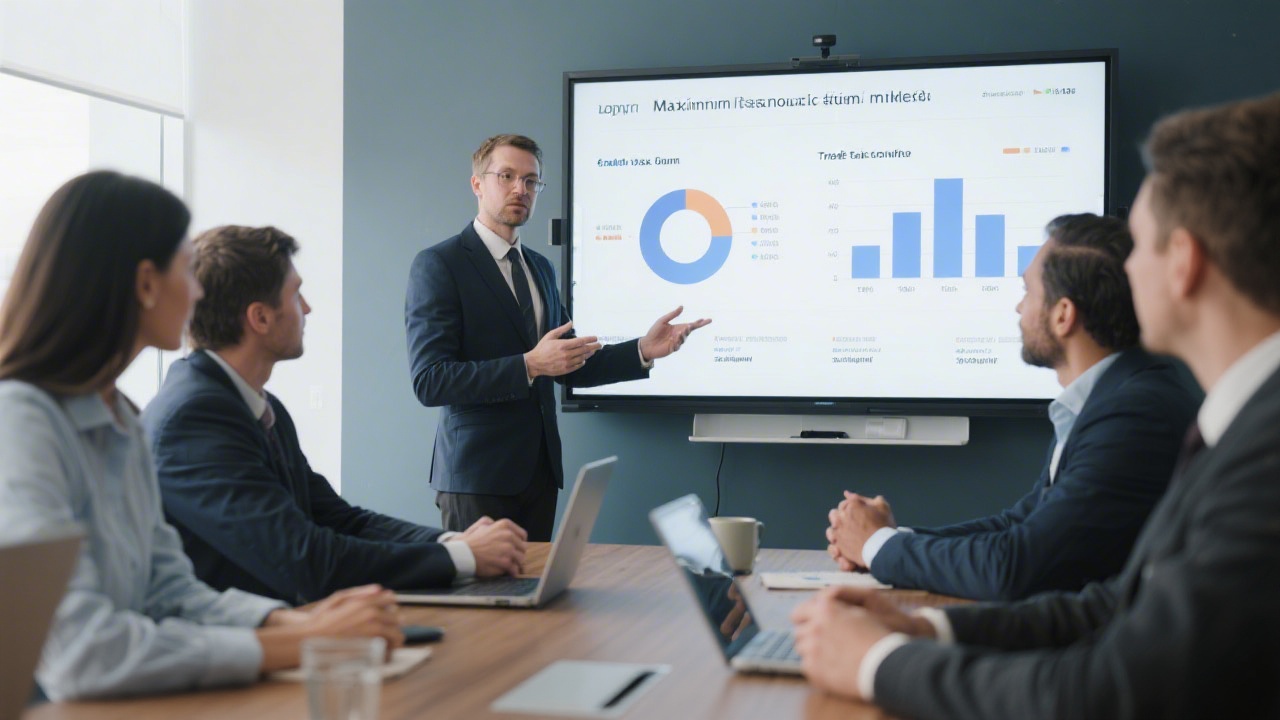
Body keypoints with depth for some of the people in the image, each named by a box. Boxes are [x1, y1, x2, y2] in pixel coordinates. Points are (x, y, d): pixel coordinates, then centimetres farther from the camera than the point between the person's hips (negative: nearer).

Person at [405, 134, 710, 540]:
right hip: (477, 475, -7)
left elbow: (569, 364, 19)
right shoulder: (438, 265, -8)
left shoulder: (541, 268, 16)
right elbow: (429, 381, -17)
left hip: (540, 471, 7)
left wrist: (643, 350, 4)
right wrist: (529, 365, -23)